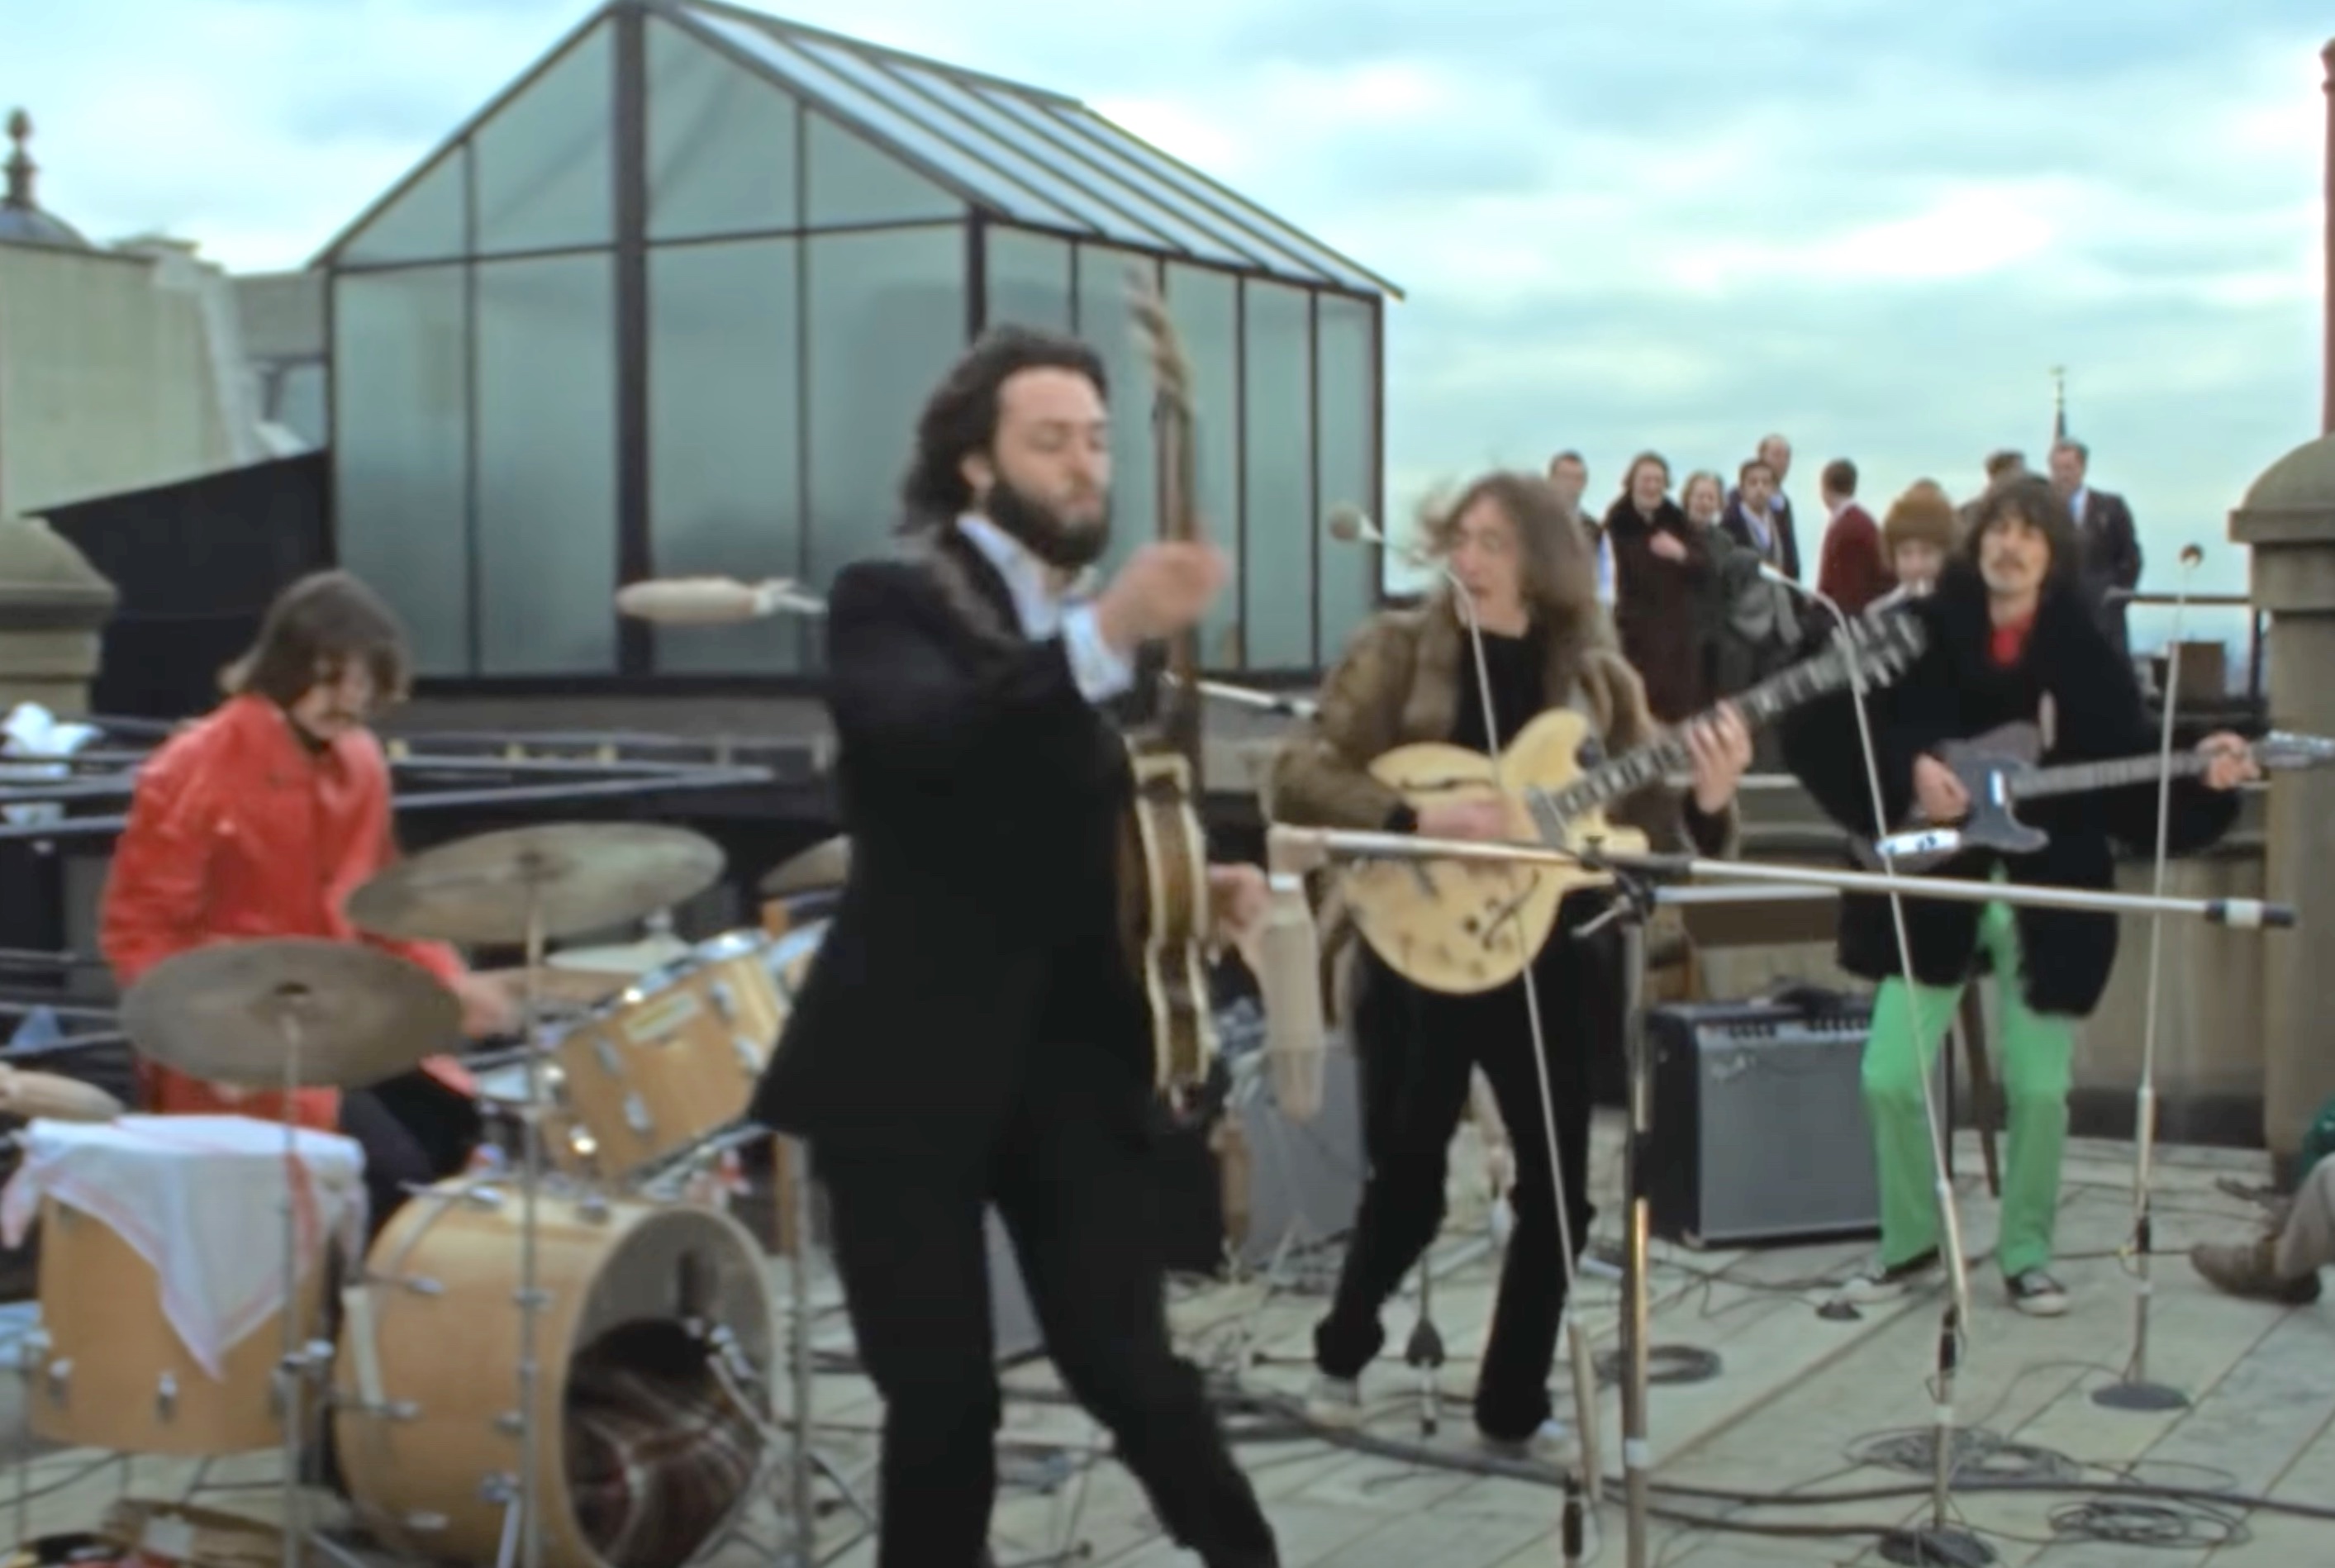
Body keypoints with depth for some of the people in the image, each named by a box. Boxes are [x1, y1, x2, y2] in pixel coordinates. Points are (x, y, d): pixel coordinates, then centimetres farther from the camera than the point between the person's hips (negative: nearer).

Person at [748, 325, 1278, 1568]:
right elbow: (924, 735, -31)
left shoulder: (1094, 629, 12)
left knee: (1126, 1363, -2)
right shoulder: (890, 600, -8)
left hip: (1075, 1055, 4)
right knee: (942, 1397, 4)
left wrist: (1194, 882, 3)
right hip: (913, 1060, -4)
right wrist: (1107, 635, -43)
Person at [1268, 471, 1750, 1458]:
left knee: (1557, 1191, 7)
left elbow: (1652, 829, 2)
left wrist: (1708, 801, -19)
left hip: (1551, 962, 3)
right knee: (1405, 1181, 4)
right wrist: (1418, 820, -25)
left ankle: (1511, 1409, 23)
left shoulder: (1597, 676, 4)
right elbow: (1298, 778, -12)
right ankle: (1341, 1355, 31)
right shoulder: (1399, 648, -3)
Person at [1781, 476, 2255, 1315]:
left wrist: (2202, 777, -17)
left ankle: (2025, 1256, 21)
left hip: (2048, 899, 0)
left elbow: (2131, 768, 1)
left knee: (2039, 1089, 2)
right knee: (1891, 1076, -2)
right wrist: (1910, 768, -17)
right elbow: (1820, 728, -6)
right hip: (1933, 889, 0)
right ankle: (1910, 1244, 19)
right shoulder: (1921, 631, -1)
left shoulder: (2085, 652, 2)